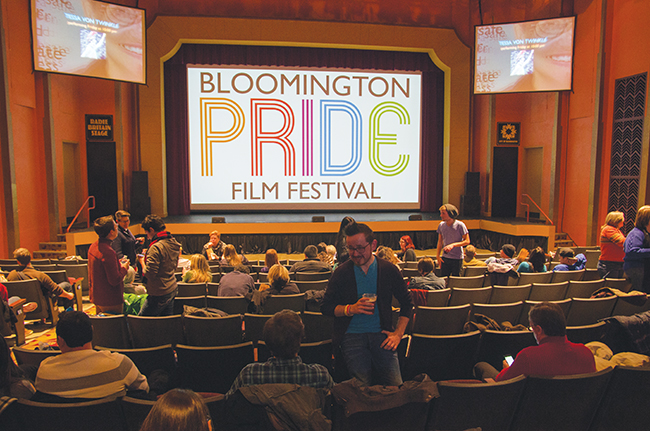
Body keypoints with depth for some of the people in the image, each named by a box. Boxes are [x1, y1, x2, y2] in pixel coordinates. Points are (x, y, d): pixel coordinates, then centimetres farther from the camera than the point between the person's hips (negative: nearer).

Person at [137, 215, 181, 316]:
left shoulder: (156, 247, -20)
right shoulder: (173, 243, 7)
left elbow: (149, 274, -22)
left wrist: (142, 262, -2)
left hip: (159, 294, -9)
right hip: (172, 290, 9)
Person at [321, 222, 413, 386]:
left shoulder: (389, 270, 5)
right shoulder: (341, 272, 2)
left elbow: (407, 303, 15)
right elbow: (326, 307, 5)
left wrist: (398, 333, 4)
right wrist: (351, 309, -13)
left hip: (381, 335, 1)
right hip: (351, 335, -1)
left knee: (395, 387, -11)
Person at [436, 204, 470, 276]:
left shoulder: (460, 225, -12)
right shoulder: (441, 225, 2)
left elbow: (467, 241, -10)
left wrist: (453, 245, -22)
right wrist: (438, 256, 5)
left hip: (457, 259, -4)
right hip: (445, 258, 4)